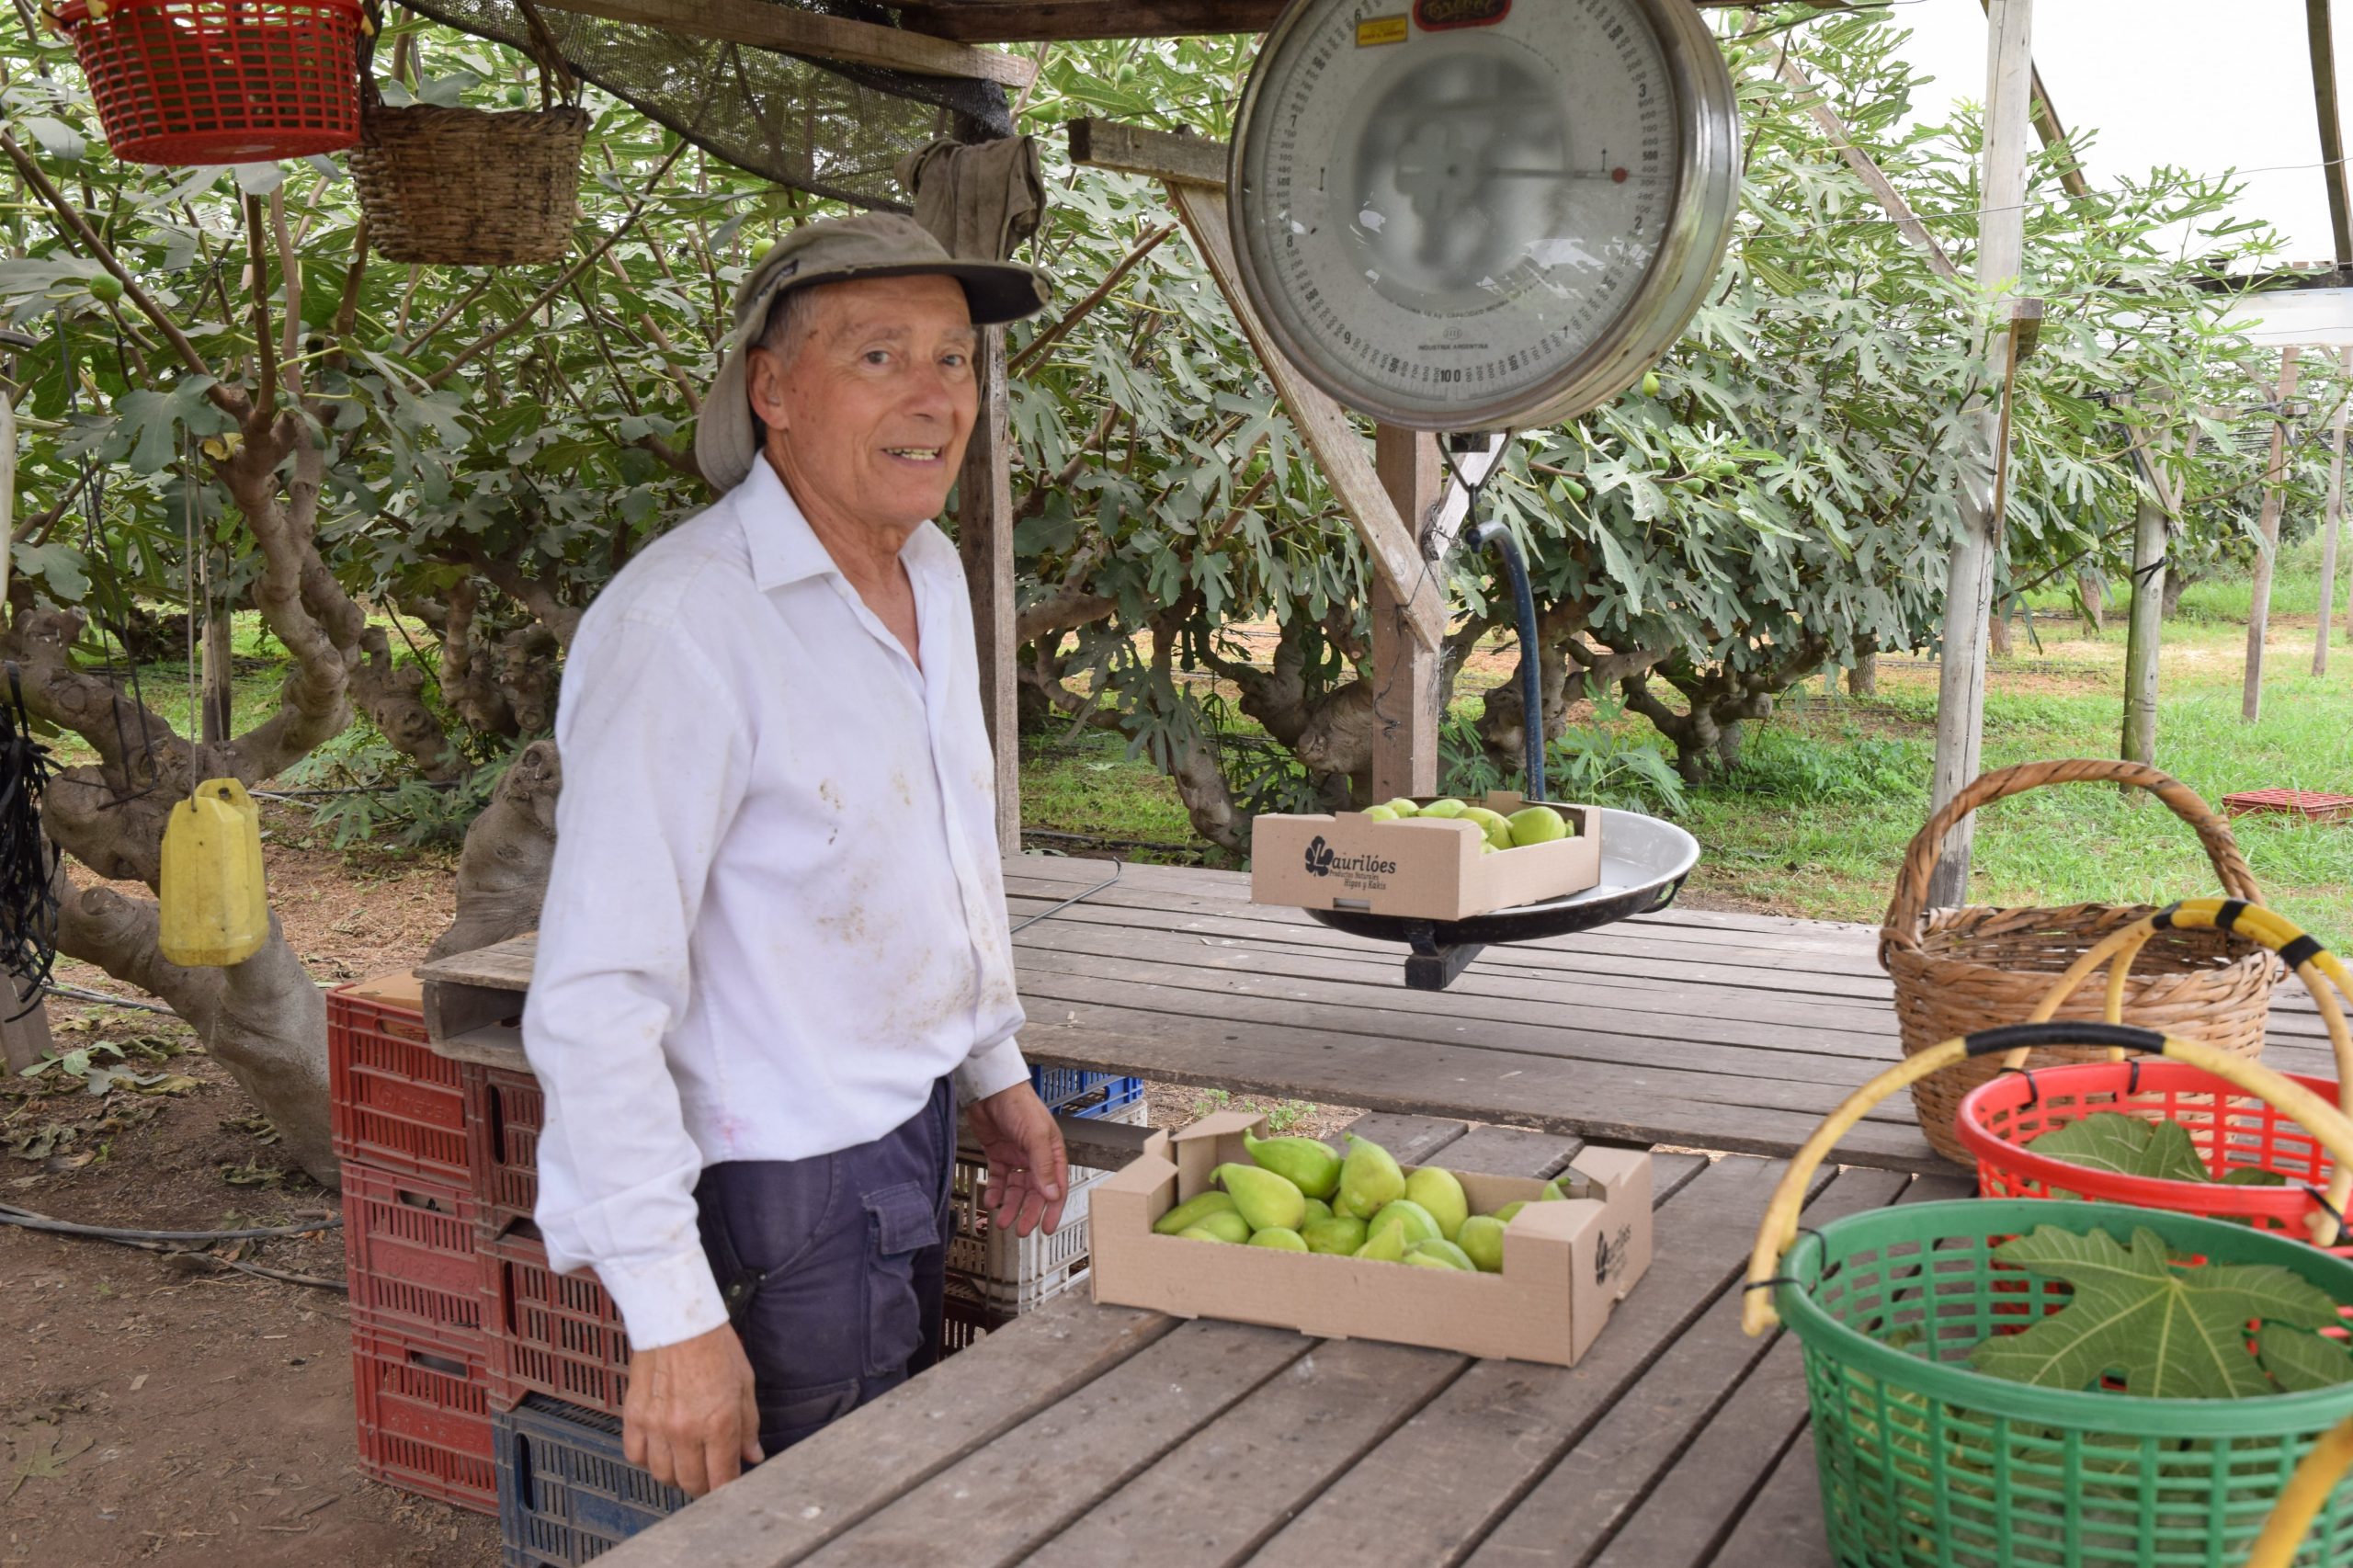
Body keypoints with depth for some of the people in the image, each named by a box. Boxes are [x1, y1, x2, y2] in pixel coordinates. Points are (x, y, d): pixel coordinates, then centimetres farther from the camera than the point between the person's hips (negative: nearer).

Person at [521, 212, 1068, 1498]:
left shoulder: (933, 573, 4)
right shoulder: (682, 623, -26)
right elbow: (596, 996, -28)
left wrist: (993, 1066, 21)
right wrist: (671, 1316, -28)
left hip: (909, 1144, 9)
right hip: (778, 1199, -9)